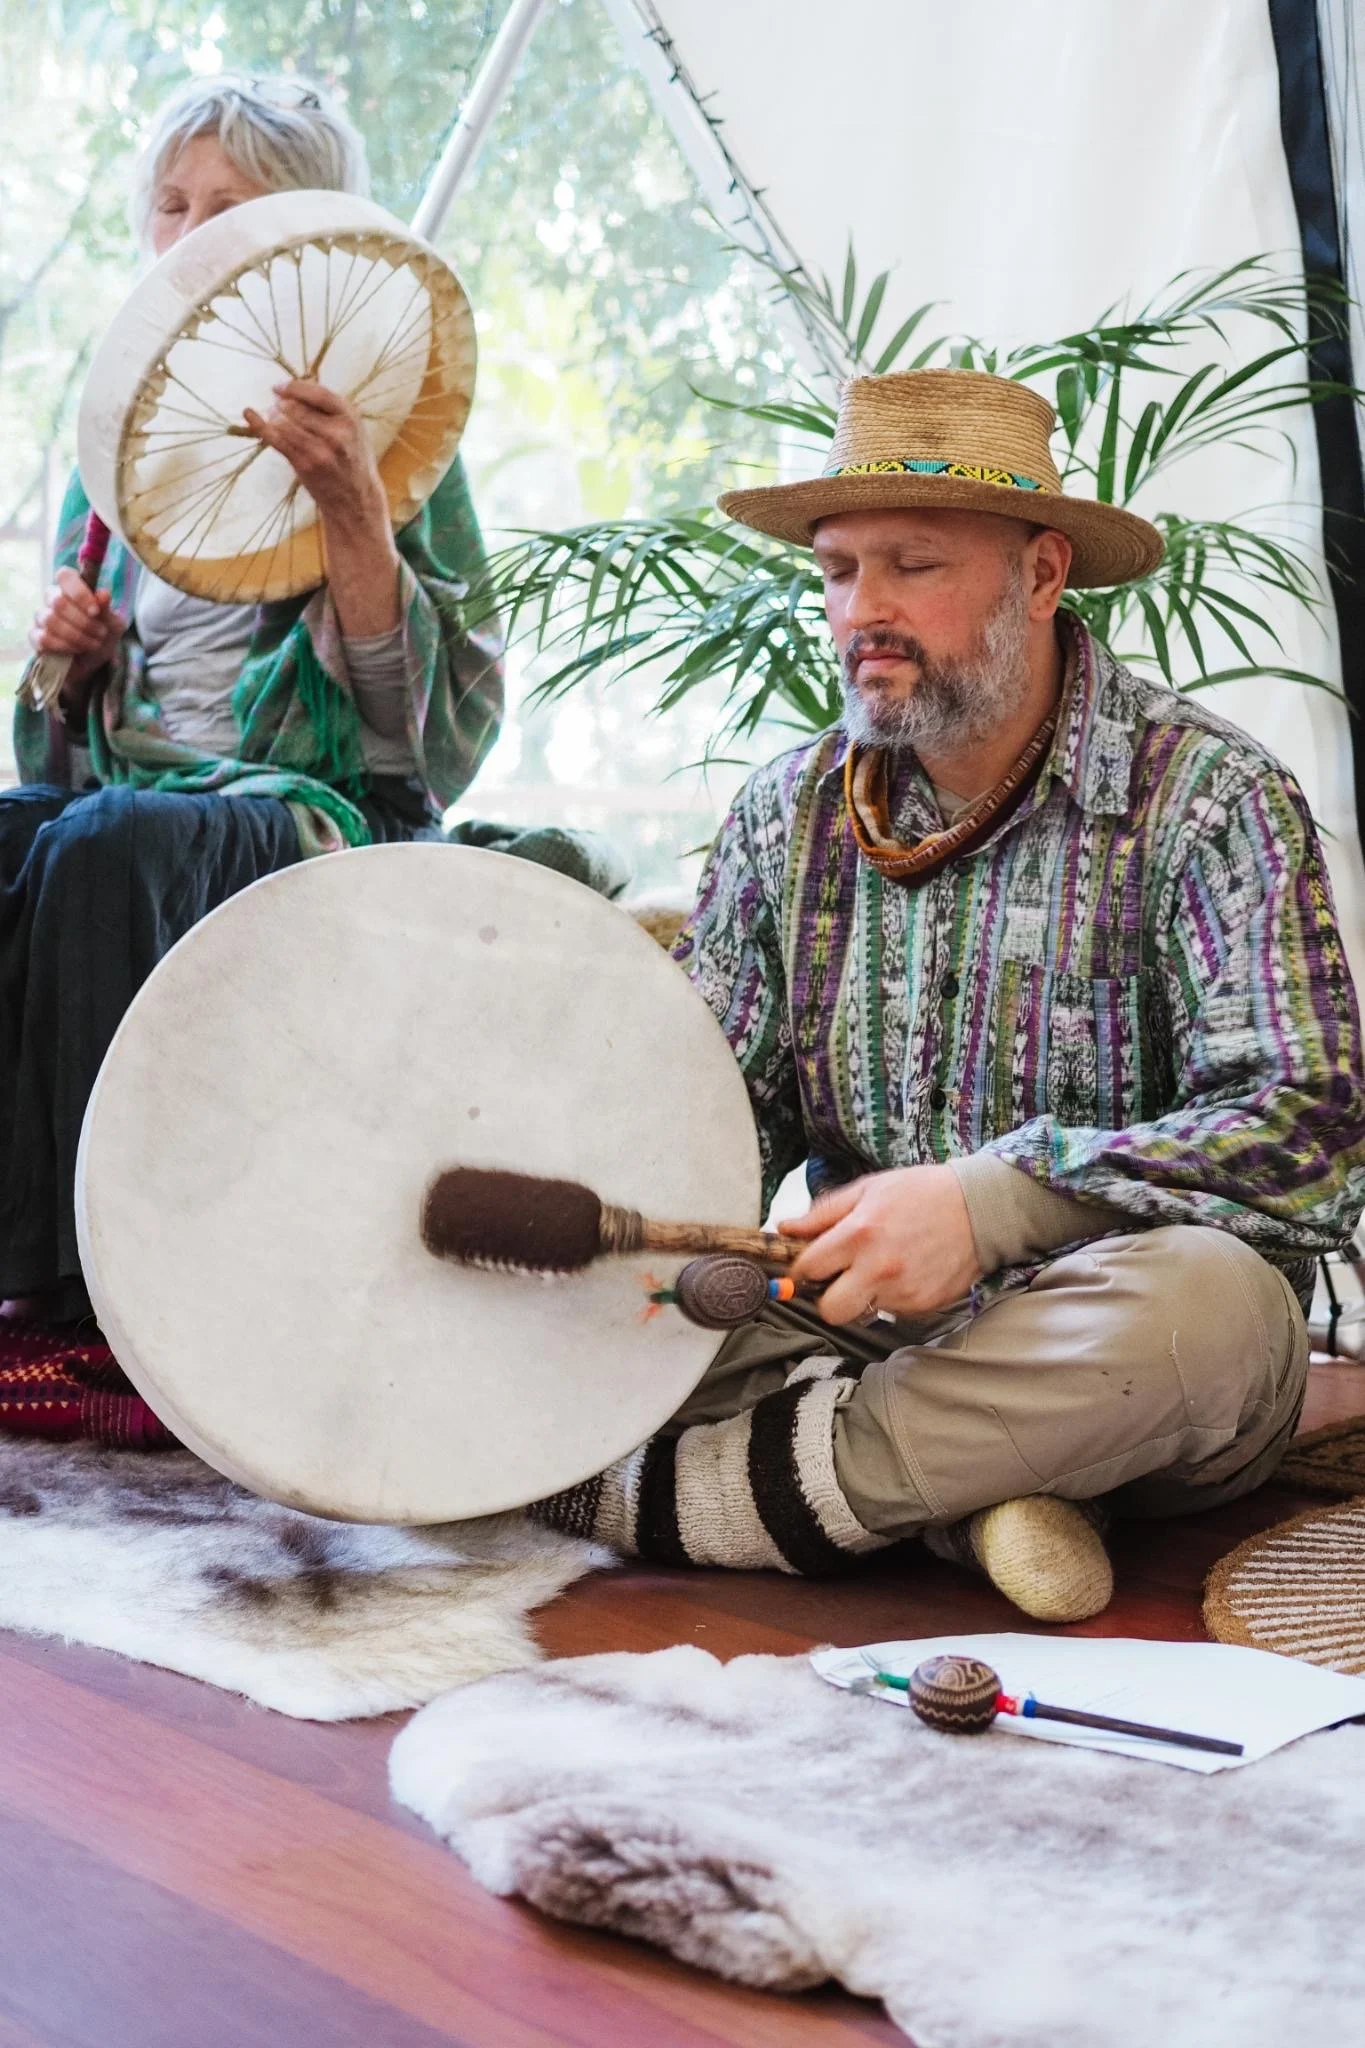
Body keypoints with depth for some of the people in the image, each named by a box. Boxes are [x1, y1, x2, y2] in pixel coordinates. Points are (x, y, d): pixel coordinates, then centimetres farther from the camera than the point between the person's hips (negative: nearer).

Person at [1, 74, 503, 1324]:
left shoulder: (381, 436, 3)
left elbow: (431, 722, -10)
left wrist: (352, 510, -20)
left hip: (321, 807, -5)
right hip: (124, 783, 5)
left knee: (107, 844, -36)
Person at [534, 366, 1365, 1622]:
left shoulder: (1205, 800, -9)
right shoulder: (789, 814, 8)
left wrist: (991, 1200, -31)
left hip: (1097, 1359, -3)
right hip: (851, 1327, 4)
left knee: (1203, 1294, -39)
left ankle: (672, 1495, -24)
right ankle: (957, 1486, -21)